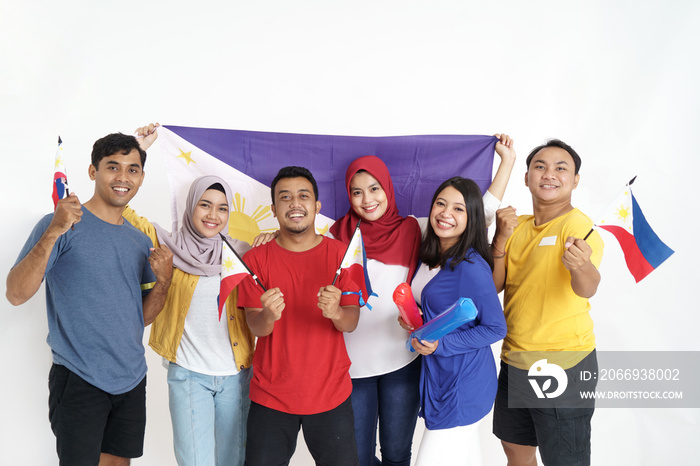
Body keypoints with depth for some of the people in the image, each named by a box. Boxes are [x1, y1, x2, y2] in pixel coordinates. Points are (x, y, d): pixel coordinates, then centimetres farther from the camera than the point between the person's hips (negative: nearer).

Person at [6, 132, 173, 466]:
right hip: (79, 380, -5)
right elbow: (16, 294, -17)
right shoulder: (63, 225, -7)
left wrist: (163, 280, -7)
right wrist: (53, 232, -28)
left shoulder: (140, 242, 11)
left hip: (132, 379, 6)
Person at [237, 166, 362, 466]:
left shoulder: (340, 254, -2)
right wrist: (268, 316, -30)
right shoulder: (256, 259, -3)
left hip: (331, 393, 1)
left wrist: (336, 312, -28)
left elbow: (352, 322, -6)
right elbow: (255, 327, -7)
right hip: (271, 395, 0)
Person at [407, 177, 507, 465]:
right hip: (435, 375, 8)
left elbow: (496, 328, -15)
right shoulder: (430, 256, 5)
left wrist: (441, 344, -23)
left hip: (463, 384, -8)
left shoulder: (472, 267, -20)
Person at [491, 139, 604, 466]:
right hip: (514, 359, 7)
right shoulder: (518, 226, 6)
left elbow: (587, 288, -33)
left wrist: (582, 266, -57)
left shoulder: (578, 225, -15)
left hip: (564, 364, -6)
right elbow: (493, 287, 2)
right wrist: (501, 239, -13)